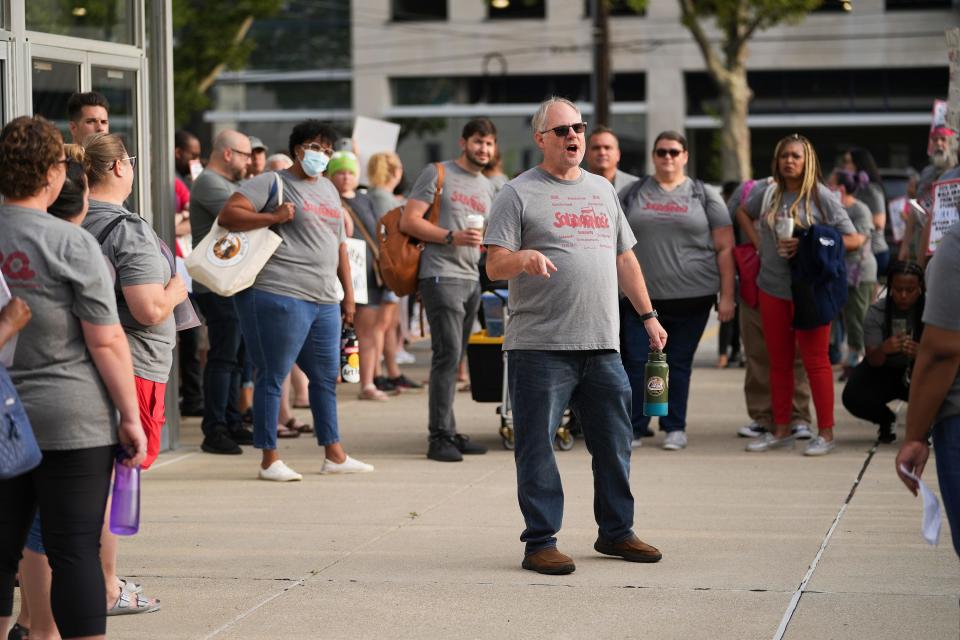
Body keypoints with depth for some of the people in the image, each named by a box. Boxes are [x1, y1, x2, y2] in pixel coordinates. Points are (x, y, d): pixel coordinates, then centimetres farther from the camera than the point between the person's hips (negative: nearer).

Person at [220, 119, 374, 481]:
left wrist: (348, 294, 22)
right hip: (280, 296, -8)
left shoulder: (328, 190, 21)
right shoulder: (273, 183, -3)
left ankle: (334, 455, 20)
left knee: (326, 377, 12)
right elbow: (228, 216, -11)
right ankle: (269, 460, 3)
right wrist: (273, 217, -20)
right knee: (272, 377, -2)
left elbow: (339, 246, 26)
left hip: (325, 301, 8)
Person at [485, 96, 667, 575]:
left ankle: (616, 531, 24)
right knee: (537, 446, -3)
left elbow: (625, 258, 24)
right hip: (539, 346, -6)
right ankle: (540, 541, 3)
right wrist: (522, 258, -29)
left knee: (614, 442, 11)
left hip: (602, 346, 6)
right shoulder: (520, 193, -1)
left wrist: (648, 315, 18)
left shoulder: (602, 190, 19)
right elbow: (494, 266, -7)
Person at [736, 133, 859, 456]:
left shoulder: (821, 197, -7)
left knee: (815, 361, -2)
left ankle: (825, 433, 3)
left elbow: (853, 239, -9)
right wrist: (757, 241, 10)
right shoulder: (766, 193, 6)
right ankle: (781, 430, 21)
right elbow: (742, 212, 27)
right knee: (778, 362, 12)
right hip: (772, 287, 5)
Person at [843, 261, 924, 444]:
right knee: (853, 397, -24)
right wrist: (883, 349, -46)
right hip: (884, 373, 1)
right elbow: (873, 361, -20)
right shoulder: (876, 312, -15)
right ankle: (885, 420, 12)